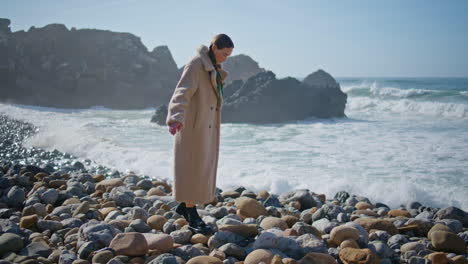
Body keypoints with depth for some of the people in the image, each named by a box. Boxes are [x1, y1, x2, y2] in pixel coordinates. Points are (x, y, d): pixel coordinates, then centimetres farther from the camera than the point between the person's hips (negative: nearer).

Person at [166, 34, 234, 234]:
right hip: (193, 126, -9)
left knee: (203, 167, 12)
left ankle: (184, 205, 26)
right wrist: (176, 118, -39)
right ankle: (192, 217, 3)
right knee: (192, 169, -4)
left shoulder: (214, 68, 14)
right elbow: (182, 92, -25)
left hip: (208, 126, 9)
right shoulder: (195, 65, -13)